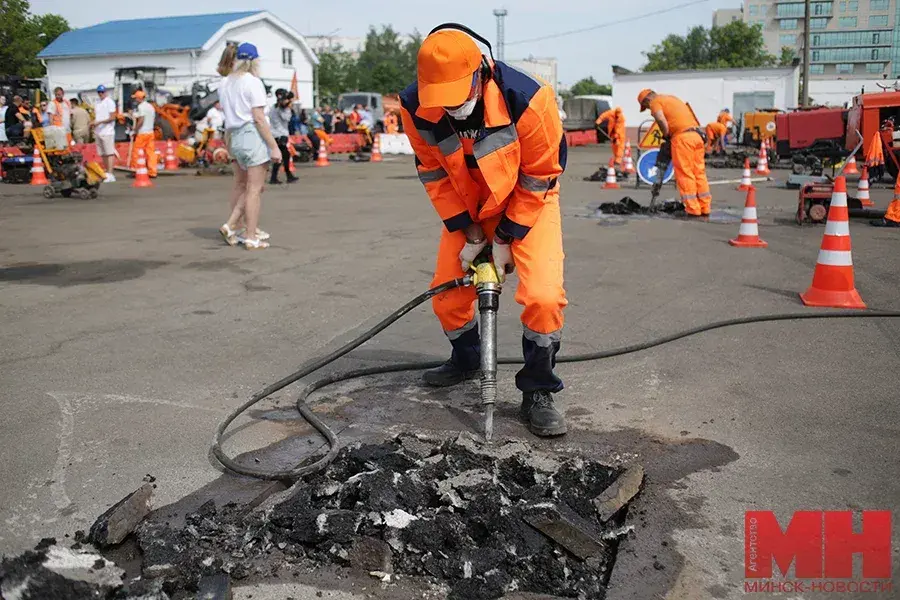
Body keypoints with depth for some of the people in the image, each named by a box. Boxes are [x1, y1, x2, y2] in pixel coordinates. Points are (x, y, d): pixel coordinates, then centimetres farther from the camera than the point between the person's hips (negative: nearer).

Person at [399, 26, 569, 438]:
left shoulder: (525, 99, -33)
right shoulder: (415, 108, -22)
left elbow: (538, 179, -19)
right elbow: (434, 174, -7)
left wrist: (506, 238, -15)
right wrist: (469, 232, -9)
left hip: (528, 203, -3)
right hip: (467, 207, 4)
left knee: (543, 295, -21)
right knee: (448, 292, 7)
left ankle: (537, 393, -1)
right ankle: (465, 360, 39)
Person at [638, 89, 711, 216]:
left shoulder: (655, 102, 4)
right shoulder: (672, 98, 29)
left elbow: (662, 121, -13)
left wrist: (666, 136, 2)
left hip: (682, 137, -8)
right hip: (697, 135, 8)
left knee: (684, 173, -3)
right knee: (699, 173, 9)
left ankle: (693, 209, -4)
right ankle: (704, 208, 11)